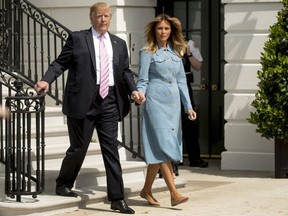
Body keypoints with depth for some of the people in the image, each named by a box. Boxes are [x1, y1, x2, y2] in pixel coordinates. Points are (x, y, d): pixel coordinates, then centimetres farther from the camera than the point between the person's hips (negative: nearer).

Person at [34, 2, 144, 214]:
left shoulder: (119, 44, 14)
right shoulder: (77, 38, 3)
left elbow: (125, 71, 13)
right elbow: (61, 62, -1)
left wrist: (133, 89, -4)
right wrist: (47, 80, -17)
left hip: (109, 103, 3)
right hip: (83, 101, -3)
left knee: (111, 150, 2)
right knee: (79, 148, 4)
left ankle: (117, 198, 3)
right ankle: (64, 184, 28)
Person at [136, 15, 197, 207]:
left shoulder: (176, 52, 14)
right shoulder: (148, 52, -1)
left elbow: (182, 81, 15)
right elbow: (143, 80, -3)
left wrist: (189, 106, 10)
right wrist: (140, 95, -24)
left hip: (173, 103, 6)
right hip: (156, 102, -6)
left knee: (159, 149, 7)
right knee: (163, 147, -12)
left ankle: (147, 190, 18)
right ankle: (174, 194, -18)